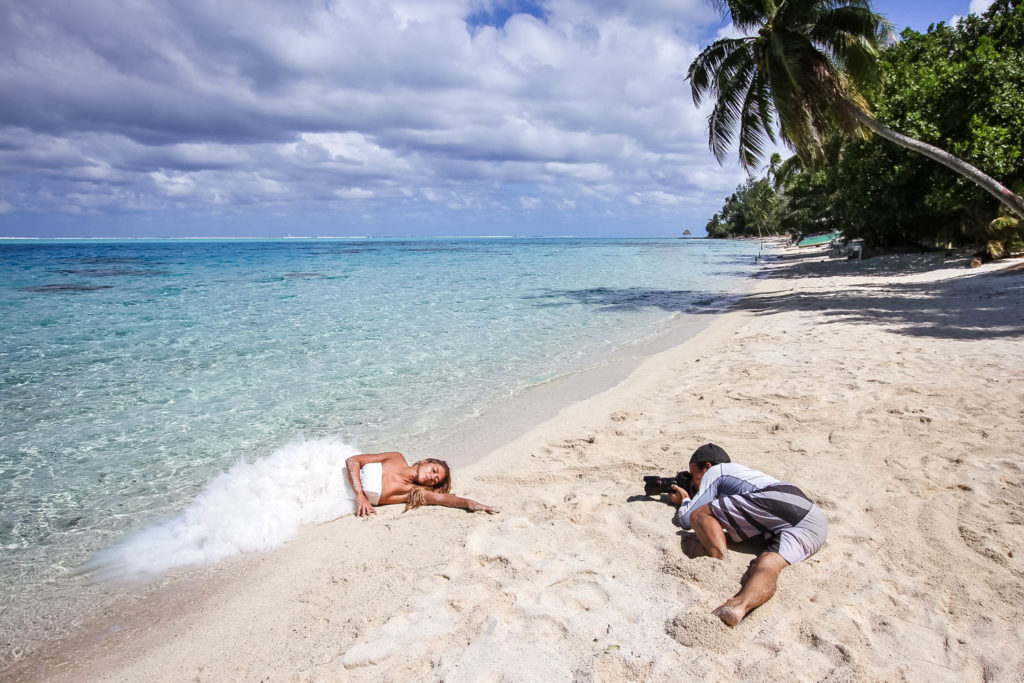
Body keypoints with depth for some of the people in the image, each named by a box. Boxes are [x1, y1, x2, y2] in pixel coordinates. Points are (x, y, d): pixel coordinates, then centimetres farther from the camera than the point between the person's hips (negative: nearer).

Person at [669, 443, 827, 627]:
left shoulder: (715, 471, 20)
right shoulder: (744, 472, 42)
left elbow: (686, 519, 16)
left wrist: (685, 500, 37)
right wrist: (688, 501, 57)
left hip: (777, 503, -8)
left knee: (699, 515, -1)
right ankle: (740, 605, -45)